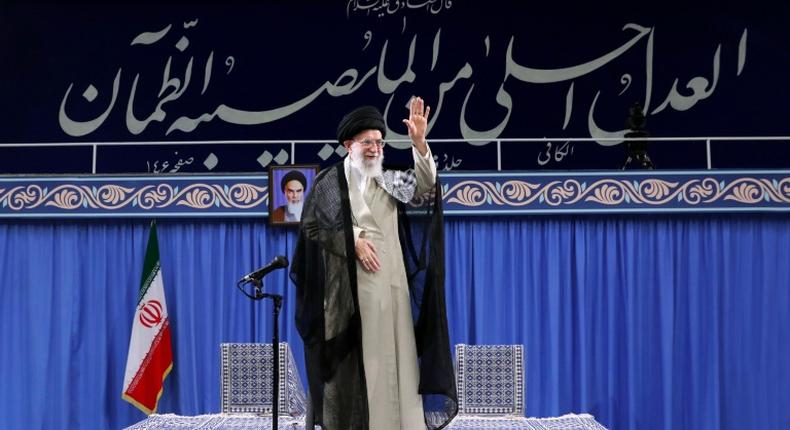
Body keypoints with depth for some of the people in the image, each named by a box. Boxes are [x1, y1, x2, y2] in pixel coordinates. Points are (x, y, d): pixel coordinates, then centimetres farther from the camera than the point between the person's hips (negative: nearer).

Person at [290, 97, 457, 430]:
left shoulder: (390, 181, 13)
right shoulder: (330, 182, 4)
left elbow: (424, 189, -5)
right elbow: (312, 226, -1)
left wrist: (419, 143, -19)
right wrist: (352, 241, -13)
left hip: (391, 284, 3)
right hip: (350, 285, -3)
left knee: (394, 355, 3)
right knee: (351, 358, -2)